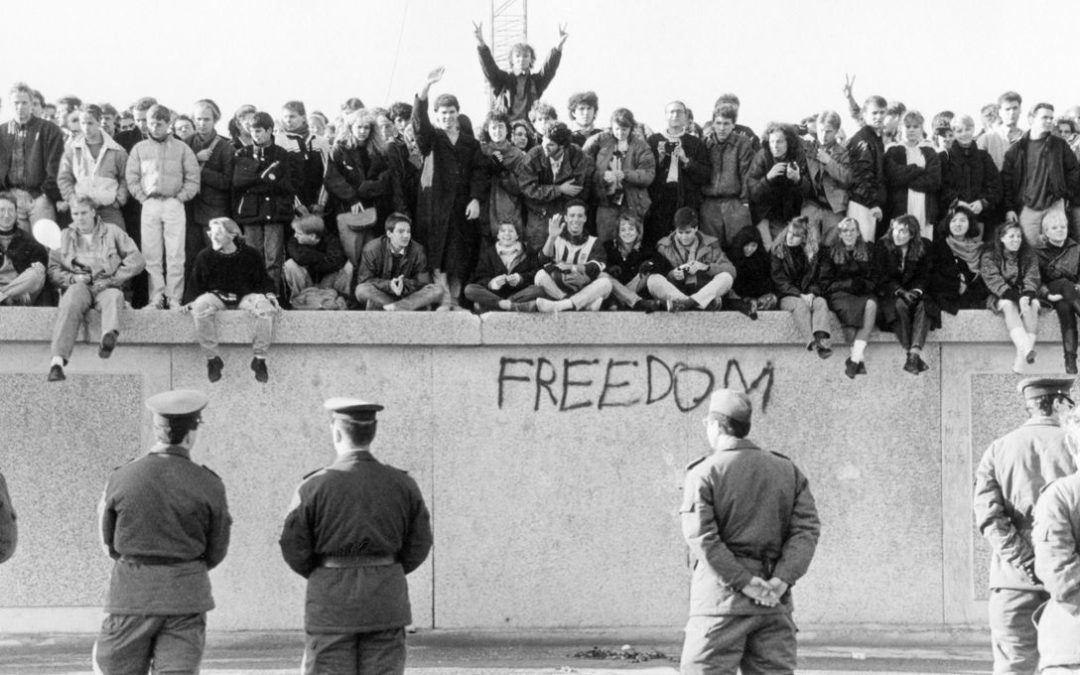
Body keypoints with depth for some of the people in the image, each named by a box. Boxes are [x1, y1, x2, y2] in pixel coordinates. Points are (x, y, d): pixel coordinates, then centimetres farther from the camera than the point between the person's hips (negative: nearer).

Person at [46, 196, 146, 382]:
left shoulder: (112, 232, 18)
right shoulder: (64, 236, 23)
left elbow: (137, 260, 9)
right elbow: (53, 269, 13)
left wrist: (112, 279, -4)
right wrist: (73, 278, -7)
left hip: (107, 286, 0)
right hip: (78, 285, 0)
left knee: (113, 296, -38)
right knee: (71, 303, -36)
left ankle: (109, 336, -71)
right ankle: (57, 361, -51)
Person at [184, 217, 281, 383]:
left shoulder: (250, 255, 0)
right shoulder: (205, 256, 2)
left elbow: (264, 281, 9)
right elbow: (197, 284, 13)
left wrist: (270, 295, -9)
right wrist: (193, 301, -1)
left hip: (245, 295, 0)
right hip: (217, 296, 0)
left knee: (265, 307, -34)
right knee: (201, 306, -36)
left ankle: (259, 358, -21)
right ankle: (212, 358, -24)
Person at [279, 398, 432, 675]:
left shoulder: (314, 486, -8)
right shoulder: (403, 485, 0)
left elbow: (294, 549, -5)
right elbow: (418, 547, 4)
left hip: (331, 600, -2)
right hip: (386, 598, 2)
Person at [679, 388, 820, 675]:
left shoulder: (703, 474, -1)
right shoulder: (788, 472, 14)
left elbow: (702, 537, -13)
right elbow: (808, 529, 2)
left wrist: (745, 583, -14)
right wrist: (781, 580, -8)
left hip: (722, 594, -5)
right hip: (775, 602, 5)